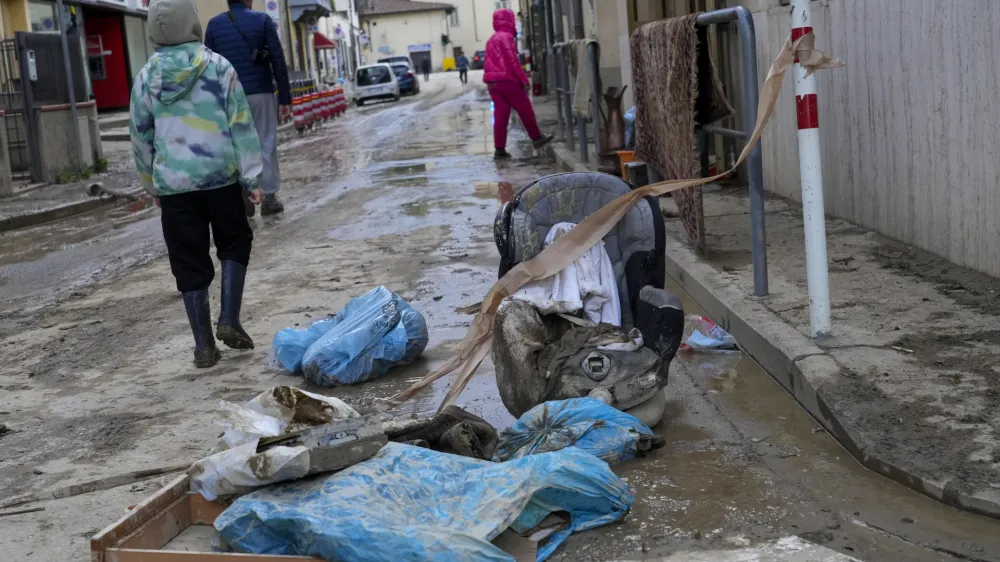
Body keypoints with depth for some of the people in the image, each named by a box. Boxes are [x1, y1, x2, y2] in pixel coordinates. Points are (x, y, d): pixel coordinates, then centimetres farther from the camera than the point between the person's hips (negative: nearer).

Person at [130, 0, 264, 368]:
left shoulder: (147, 78, 3)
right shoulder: (218, 67, -3)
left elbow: (140, 136, 10)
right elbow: (241, 125, -5)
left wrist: (152, 186, 22)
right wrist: (252, 177, -1)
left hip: (174, 184, 2)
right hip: (221, 176, -1)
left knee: (189, 262, 8)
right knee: (234, 243, 19)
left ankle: (204, 345, 10)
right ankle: (229, 320, 5)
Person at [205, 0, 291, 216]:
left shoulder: (213, 25, 4)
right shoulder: (262, 20, -3)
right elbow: (278, 61, -6)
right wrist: (285, 98, -3)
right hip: (261, 93, -2)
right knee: (266, 145, 5)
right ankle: (269, 198, 5)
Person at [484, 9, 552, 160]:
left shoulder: (492, 40, 21)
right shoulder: (506, 37, -8)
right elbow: (513, 60, -15)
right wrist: (524, 80, -12)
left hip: (493, 82, 8)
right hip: (507, 80, -8)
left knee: (500, 115, 4)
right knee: (526, 110, 4)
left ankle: (499, 149, -1)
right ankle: (537, 138, 14)